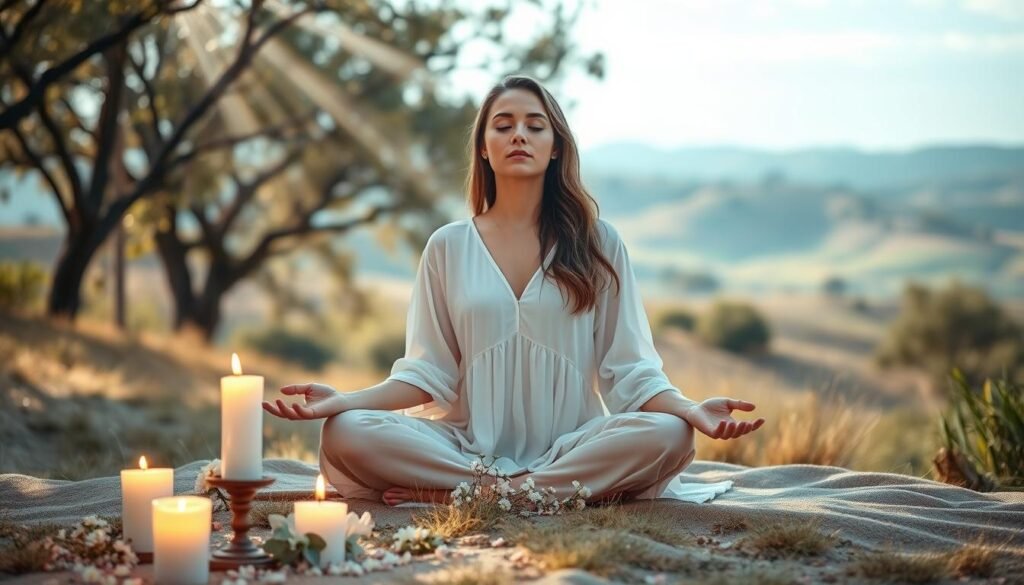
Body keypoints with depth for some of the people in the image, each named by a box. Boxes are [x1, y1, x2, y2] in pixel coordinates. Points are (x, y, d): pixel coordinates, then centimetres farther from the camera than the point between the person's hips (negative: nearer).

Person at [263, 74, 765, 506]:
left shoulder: (597, 244, 8)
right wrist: (343, 400, -11)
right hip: (469, 447, 0)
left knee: (666, 435, -31)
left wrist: (691, 409, -16)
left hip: (571, 445, 0)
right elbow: (428, 371, 5)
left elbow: (628, 369, 3)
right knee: (346, 434, -26)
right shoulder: (448, 247, 10)